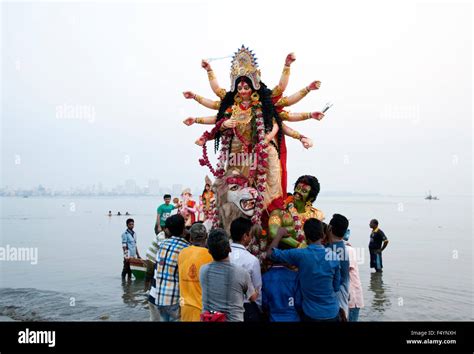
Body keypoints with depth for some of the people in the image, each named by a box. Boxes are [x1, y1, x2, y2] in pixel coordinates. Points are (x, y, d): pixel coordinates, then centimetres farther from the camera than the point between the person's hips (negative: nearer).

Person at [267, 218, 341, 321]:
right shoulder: (334, 256, -8)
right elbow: (336, 287, 1)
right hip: (332, 313, 3)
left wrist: (280, 234, 6)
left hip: (311, 314, -2)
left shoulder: (300, 254, -18)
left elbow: (270, 253, -7)